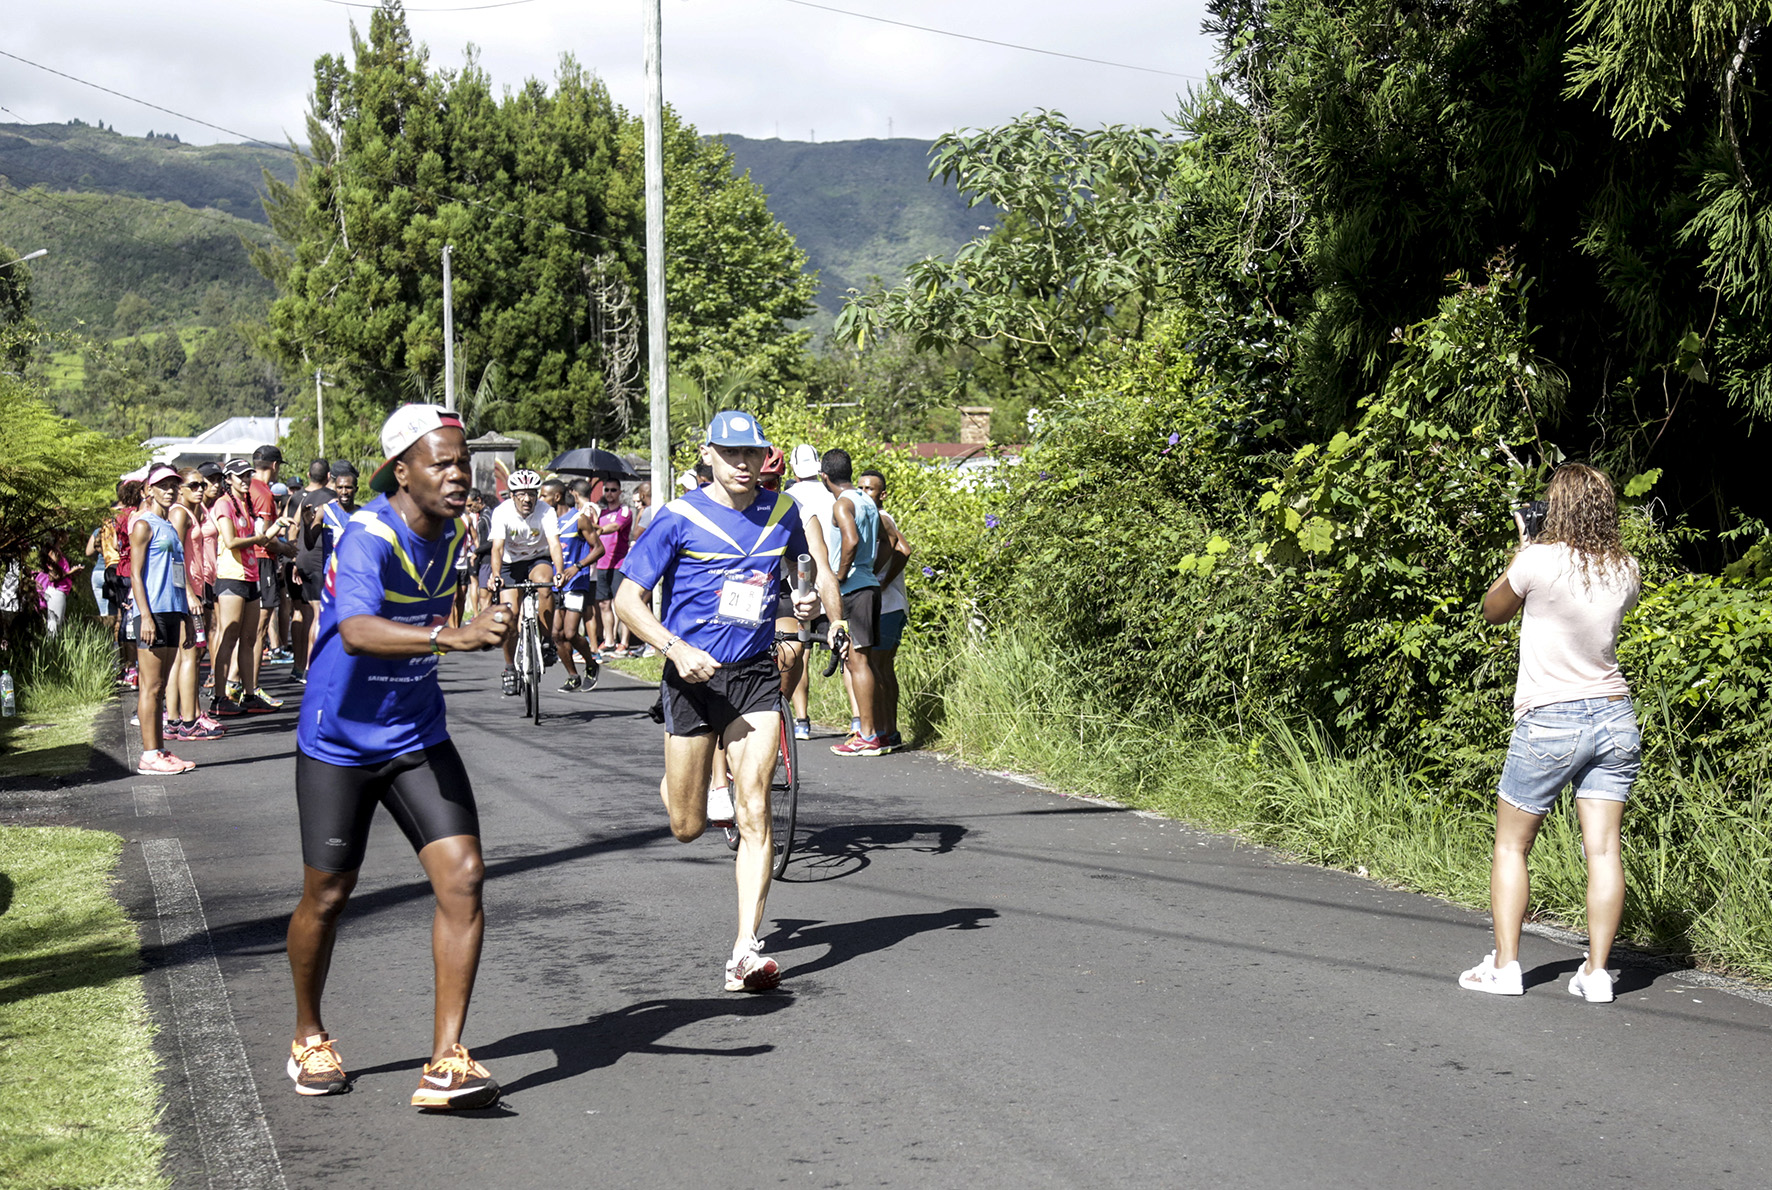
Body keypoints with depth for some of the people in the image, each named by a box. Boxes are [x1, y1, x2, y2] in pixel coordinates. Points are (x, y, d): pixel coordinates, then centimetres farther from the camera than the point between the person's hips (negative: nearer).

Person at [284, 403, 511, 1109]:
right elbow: (357, 630, -43)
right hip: (339, 741, -5)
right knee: (327, 896, 7)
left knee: (462, 876, -12)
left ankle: (446, 1062, -8)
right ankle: (309, 1039, 34)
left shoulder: (448, 532, 1)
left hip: (419, 738, 5)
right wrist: (453, 637, -56)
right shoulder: (367, 538, -23)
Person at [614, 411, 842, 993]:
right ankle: (673, 786, 44)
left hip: (754, 676, 2)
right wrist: (676, 648, -21)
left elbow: (812, 567, 26)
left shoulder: (781, 512, 4)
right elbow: (628, 600, -7)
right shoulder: (680, 519, -8)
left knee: (754, 814, -11)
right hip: (694, 676, -2)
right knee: (688, 828, 6)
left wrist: (835, 614, 12)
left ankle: (746, 951, -9)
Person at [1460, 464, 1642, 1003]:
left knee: (1511, 844, 8)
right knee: (1603, 848, 2)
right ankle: (1597, 971, 2)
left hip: (1549, 720, -4)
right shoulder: (1625, 570, 2)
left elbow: (1492, 610, 4)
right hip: (1614, 716, 4)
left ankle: (1504, 965, 6)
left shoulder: (1540, 560, -13)